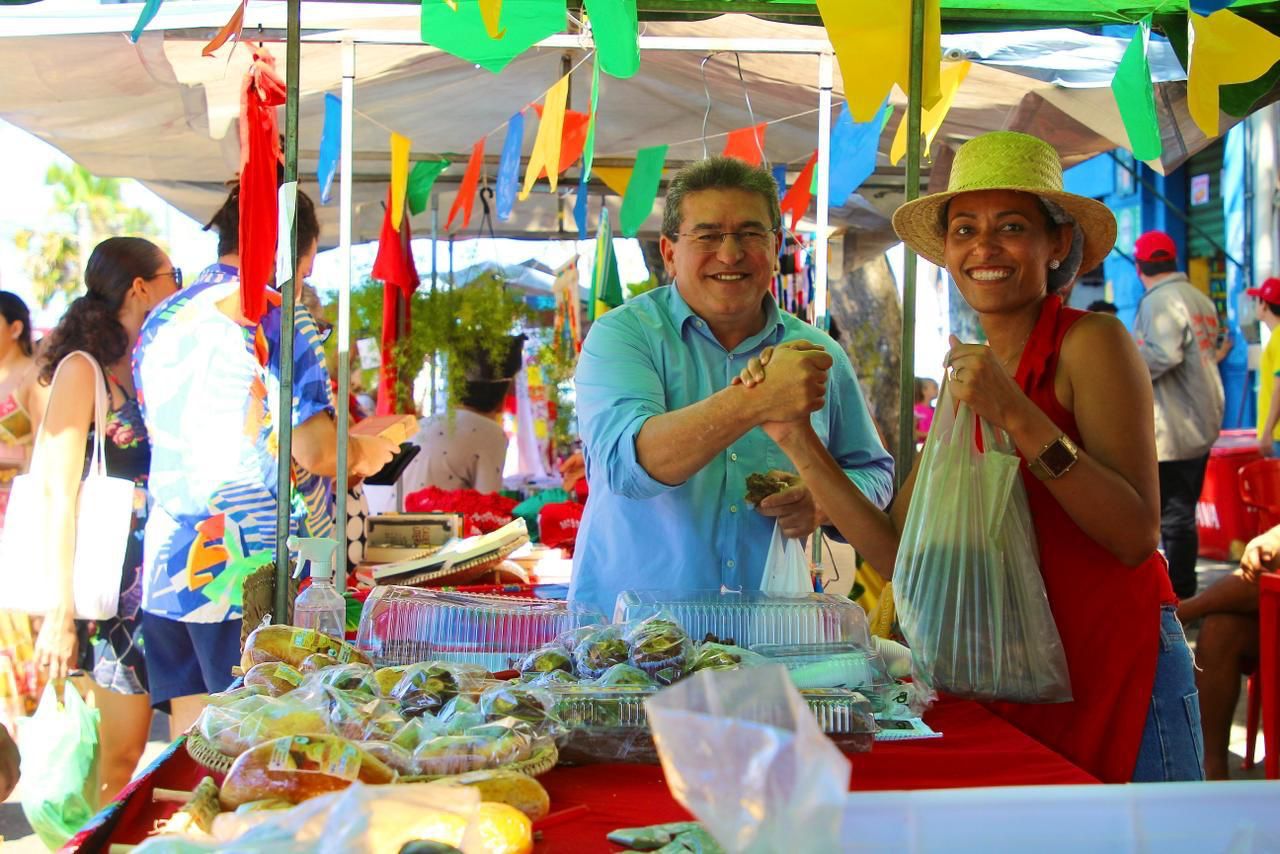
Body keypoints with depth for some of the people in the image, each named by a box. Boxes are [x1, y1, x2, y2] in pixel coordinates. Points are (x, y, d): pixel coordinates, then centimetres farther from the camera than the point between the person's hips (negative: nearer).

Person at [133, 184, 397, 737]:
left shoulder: (161, 321, 14)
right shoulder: (277, 314, -8)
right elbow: (313, 448, -15)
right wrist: (362, 455, 8)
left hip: (170, 569, 7)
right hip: (253, 569, -7)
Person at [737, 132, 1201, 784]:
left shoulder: (1091, 343, -9)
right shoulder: (968, 377, 10)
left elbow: (1138, 536, -18)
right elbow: (897, 551, 3)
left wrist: (1018, 418, -25)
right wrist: (799, 442, -3)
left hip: (1117, 674, -5)